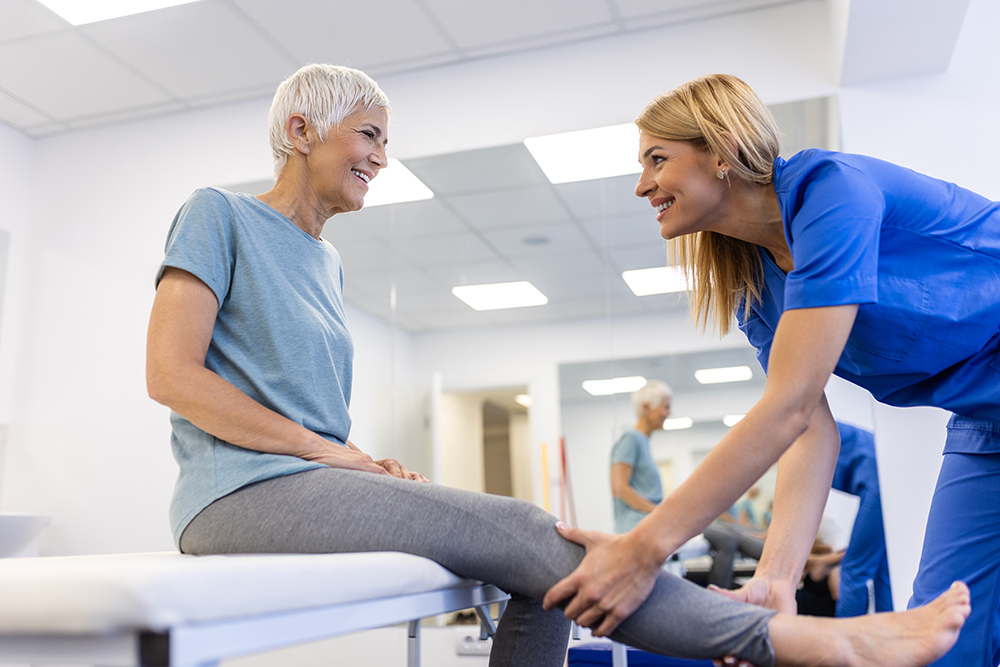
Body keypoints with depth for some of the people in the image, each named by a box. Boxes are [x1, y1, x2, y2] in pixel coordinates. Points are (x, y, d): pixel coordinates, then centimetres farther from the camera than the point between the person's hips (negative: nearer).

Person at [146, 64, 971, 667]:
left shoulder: (325, 262, 22)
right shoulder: (218, 216, 1)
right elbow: (172, 375, -9)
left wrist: (361, 463, -1)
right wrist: (329, 450, -13)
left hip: (311, 485, 8)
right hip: (246, 494, -8)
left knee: (540, 569, -8)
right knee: (525, 535, -19)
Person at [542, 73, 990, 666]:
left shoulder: (832, 187, -26)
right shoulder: (752, 289, 0)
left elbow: (791, 405, -33)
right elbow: (814, 430, -9)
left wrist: (645, 548, -34)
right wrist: (775, 579, -24)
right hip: (981, 418, 7)